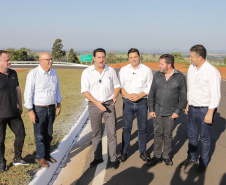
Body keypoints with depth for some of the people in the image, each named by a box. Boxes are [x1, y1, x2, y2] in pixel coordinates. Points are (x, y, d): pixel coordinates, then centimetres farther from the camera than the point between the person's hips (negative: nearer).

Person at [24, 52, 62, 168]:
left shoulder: (53, 72, 4)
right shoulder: (33, 74, -14)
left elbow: (57, 89, 15)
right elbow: (28, 93, -13)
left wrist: (58, 105, 13)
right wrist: (30, 111, -15)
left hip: (51, 108, 5)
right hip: (38, 109, -5)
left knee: (49, 134, 14)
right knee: (39, 135, 4)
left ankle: (47, 154, 28)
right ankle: (40, 157, 18)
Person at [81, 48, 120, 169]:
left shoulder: (111, 70, 5)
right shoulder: (87, 72, -2)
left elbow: (117, 85, 12)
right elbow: (85, 91, -6)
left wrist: (115, 96, -9)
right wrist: (96, 102, -18)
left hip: (109, 104, 1)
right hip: (94, 105, 0)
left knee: (112, 132, -1)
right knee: (96, 133, 10)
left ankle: (113, 159, 9)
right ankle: (98, 158, 23)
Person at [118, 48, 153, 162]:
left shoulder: (147, 70, 3)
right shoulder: (123, 70, 7)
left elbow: (150, 87, 0)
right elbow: (120, 86, 4)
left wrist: (139, 95, -14)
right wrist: (128, 95, -12)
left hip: (142, 102, 0)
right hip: (128, 102, 1)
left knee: (142, 128, 6)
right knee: (126, 128, 3)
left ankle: (142, 151, 19)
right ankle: (124, 152, 14)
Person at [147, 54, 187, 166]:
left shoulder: (180, 77, -6)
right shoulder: (157, 75, 2)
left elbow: (183, 96, -2)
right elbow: (152, 93, 7)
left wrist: (178, 111, -7)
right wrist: (151, 109, 2)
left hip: (171, 113, -2)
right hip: (157, 111, 3)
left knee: (168, 135, 9)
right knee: (157, 134, 8)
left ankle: (166, 156, 26)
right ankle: (157, 156, 21)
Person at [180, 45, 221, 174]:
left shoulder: (212, 72, -19)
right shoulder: (192, 68, 3)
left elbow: (215, 95, -18)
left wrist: (210, 114, -19)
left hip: (205, 109, -7)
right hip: (192, 108, 7)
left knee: (204, 137, 8)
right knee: (192, 135, 18)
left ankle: (204, 162, 26)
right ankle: (192, 158, 36)